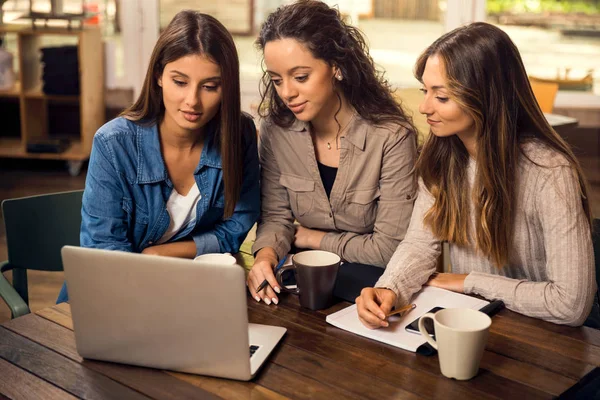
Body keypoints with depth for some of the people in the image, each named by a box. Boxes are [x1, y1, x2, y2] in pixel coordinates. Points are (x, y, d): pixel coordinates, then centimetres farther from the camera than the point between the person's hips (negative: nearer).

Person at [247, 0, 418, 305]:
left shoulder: (391, 136, -21)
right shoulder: (276, 130, -7)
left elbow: (389, 248, -18)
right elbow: (275, 216, 1)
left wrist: (310, 238, -8)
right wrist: (266, 254, -21)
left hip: (370, 280, -4)